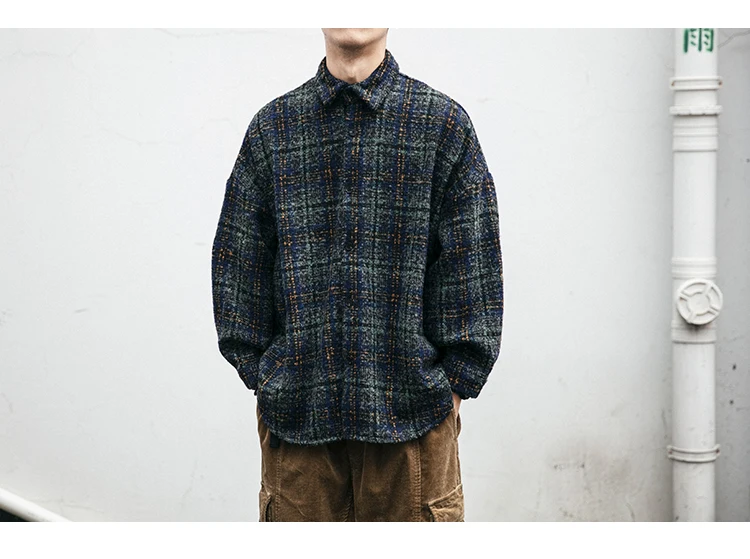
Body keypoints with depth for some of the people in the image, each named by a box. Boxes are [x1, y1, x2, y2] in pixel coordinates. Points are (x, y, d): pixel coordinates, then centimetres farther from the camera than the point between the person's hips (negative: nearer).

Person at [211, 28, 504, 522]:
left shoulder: (443, 122, 3)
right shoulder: (272, 128, 8)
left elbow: (473, 262, 1)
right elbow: (238, 263, 10)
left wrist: (455, 380, -3)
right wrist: (259, 371, 5)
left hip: (412, 405, -1)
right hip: (296, 407, 2)